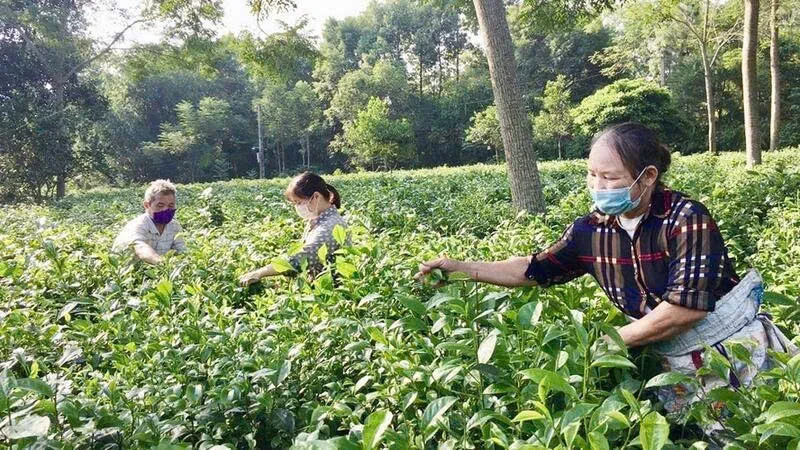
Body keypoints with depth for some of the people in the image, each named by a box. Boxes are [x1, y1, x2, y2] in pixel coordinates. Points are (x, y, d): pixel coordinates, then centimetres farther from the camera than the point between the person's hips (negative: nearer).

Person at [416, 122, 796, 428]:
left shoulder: (686, 219, -24)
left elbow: (686, 308, -27)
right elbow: (533, 270, 2)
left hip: (736, 350, -3)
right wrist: (459, 268, -4)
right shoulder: (590, 231, -9)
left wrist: (610, 341, -19)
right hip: (677, 364, 4)